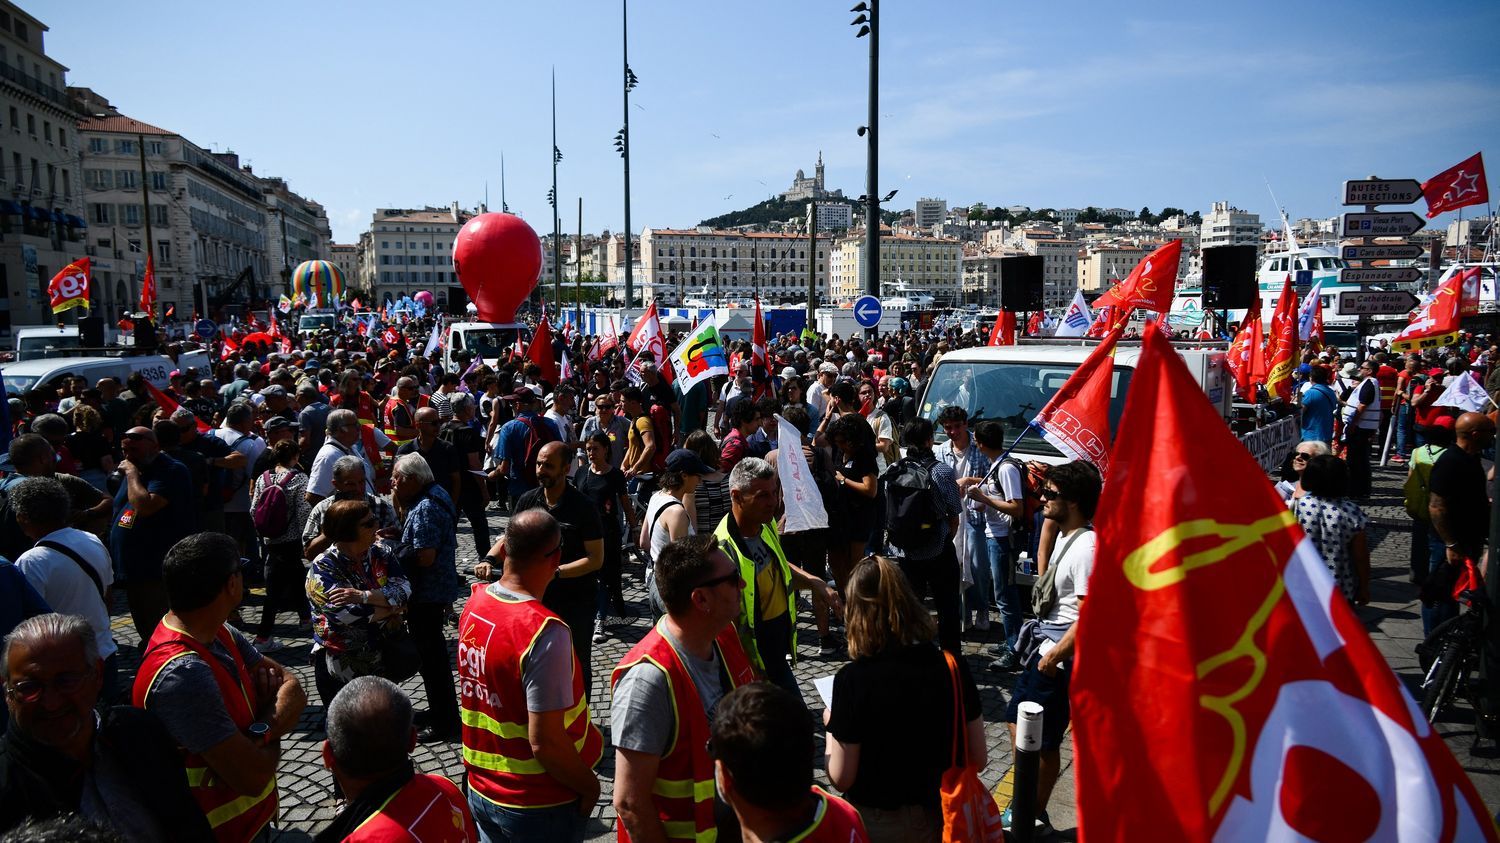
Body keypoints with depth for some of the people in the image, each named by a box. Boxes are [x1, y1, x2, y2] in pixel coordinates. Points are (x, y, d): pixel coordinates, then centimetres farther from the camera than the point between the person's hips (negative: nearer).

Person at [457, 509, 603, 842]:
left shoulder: (474, 603, -8)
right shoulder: (545, 631, -29)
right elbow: (545, 743, -26)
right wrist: (590, 786, -11)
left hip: (481, 791, 7)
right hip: (538, 806, -6)